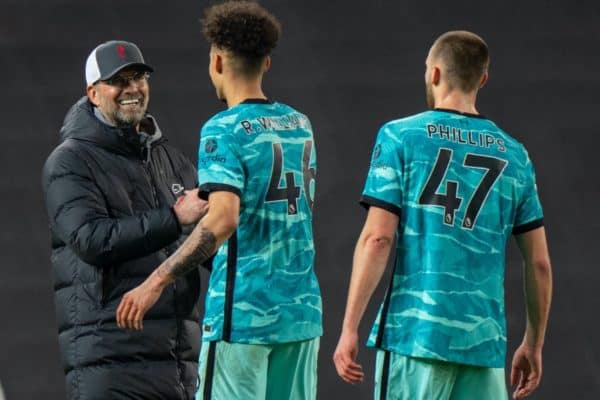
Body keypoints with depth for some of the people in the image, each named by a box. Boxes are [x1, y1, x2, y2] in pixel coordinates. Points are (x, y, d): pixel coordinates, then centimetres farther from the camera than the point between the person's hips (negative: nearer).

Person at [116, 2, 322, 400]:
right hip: (302, 311, 7)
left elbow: (223, 221, -24)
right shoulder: (300, 125, 12)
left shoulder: (224, 130, -10)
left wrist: (157, 282, -23)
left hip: (243, 313, -7)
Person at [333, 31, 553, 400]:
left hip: (414, 332, -3)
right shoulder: (513, 155, 10)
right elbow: (539, 263, 11)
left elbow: (377, 239, -8)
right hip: (484, 341, 3)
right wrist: (533, 346, 21)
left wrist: (350, 328, -6)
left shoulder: (401, 137, 0)